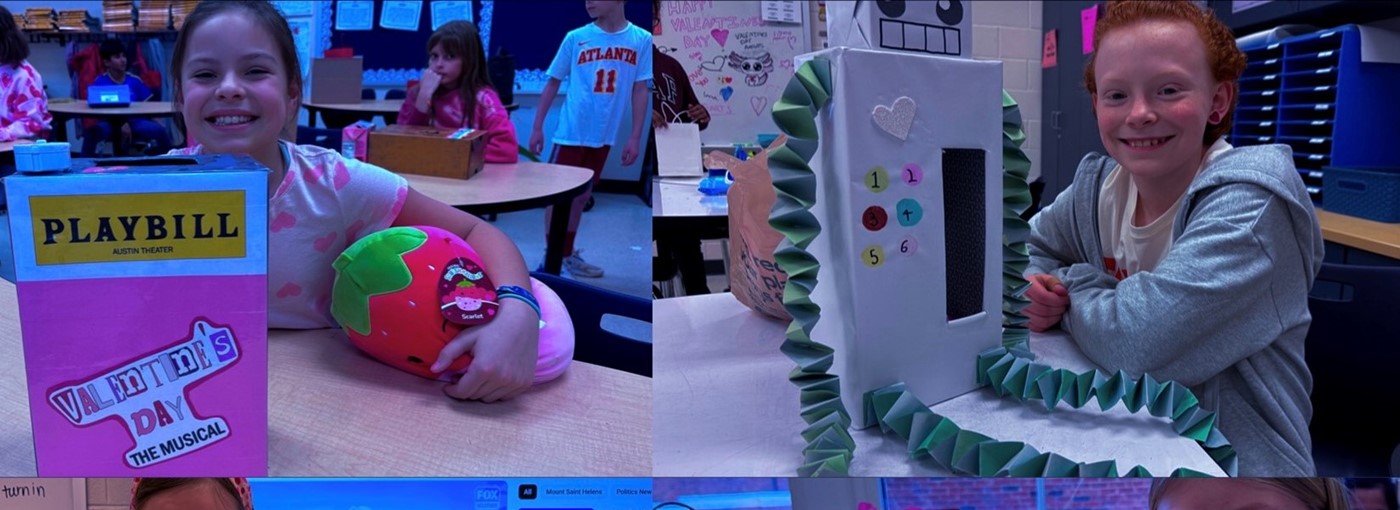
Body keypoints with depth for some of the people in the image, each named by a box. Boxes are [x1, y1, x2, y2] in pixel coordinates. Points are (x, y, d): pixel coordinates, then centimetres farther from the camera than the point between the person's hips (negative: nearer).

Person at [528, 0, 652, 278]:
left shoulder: (642, 40, -3)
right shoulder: (576, 38, -5)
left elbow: (640, 91, 1)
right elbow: (552, 83, 3)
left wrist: (635, 137, -2)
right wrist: (537, 127, 2)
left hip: (603, 136, 2)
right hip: (571, 133, -2)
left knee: (582, 195, 14)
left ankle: (567, 254, 27)